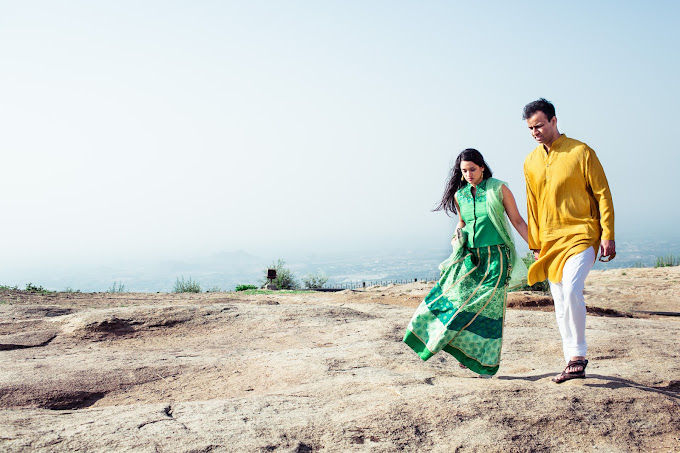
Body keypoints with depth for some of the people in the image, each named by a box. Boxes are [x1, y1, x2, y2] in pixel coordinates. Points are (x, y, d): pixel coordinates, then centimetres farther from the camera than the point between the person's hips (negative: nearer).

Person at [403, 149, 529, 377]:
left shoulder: (499, 189, -3)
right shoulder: (459, 194, 8)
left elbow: (517, 221, 0)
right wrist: (456, 237, 3)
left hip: (494, 258, -4)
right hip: (468, 257, 4)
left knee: (487, 307, -5)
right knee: (454, 297, -5)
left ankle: (486, 363, 6)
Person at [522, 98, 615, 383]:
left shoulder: (580, 152, -5)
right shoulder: (530, 162, 10)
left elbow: (602, 194, -3)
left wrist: (608, 236, -8)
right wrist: (535, 246, 15)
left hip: (581, 236, -5)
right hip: (550, 242, 5)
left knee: (571, 289, -24)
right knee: (560, 303, 6)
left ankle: (578, 355, -7)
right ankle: (573, 364, 15)